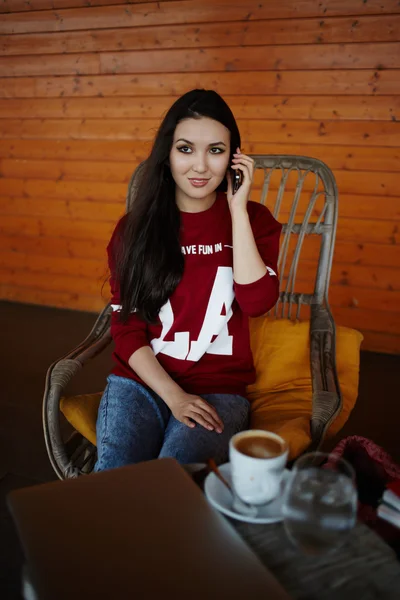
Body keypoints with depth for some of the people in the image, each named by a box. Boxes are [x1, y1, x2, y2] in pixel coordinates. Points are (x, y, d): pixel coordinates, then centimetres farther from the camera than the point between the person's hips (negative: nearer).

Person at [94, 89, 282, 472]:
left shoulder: (253, 219, 2)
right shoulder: (135, 228, 3)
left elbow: (257, 302, -15)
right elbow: (126, 328, 1)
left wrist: (238, 208, -12)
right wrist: (173, 395, -12)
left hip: (219, 388, 0)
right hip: (141, 379, 1)